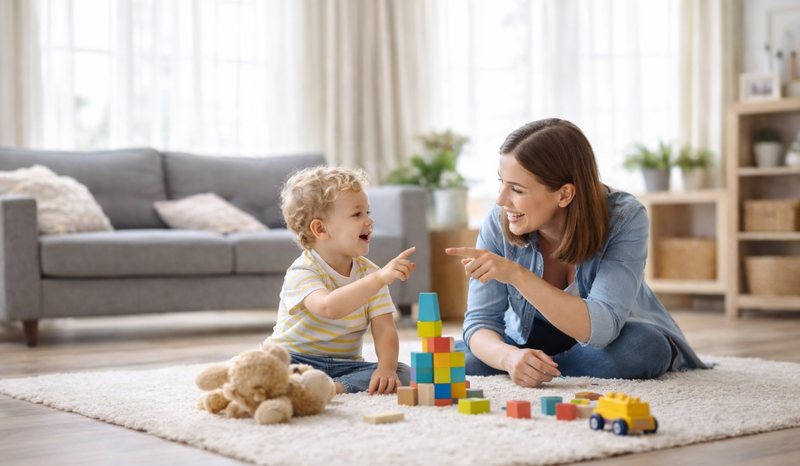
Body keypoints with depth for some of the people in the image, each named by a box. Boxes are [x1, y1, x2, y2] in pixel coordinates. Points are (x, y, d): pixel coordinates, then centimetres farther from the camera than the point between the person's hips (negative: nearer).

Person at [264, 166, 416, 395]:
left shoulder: (369, 272, 2)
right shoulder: (302, 272, -16)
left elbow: (384, 329, -6)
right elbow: (329, 308, -39)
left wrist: (386, 367, -26)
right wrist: (381, 278, -48)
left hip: (344, 365, 5)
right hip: (296, 358, -4)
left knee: (403, 374, -18)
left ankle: (335, 387, -30)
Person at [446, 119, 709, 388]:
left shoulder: (624, 218, -27)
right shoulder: (499, 222, -19)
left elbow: (601, 328, -37)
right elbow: (480, 321, -17)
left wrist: (516, 274, -46)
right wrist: (509, 356, -41)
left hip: (613, 340, -1)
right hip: (529, 342, 1)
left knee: (641, 346, -35)